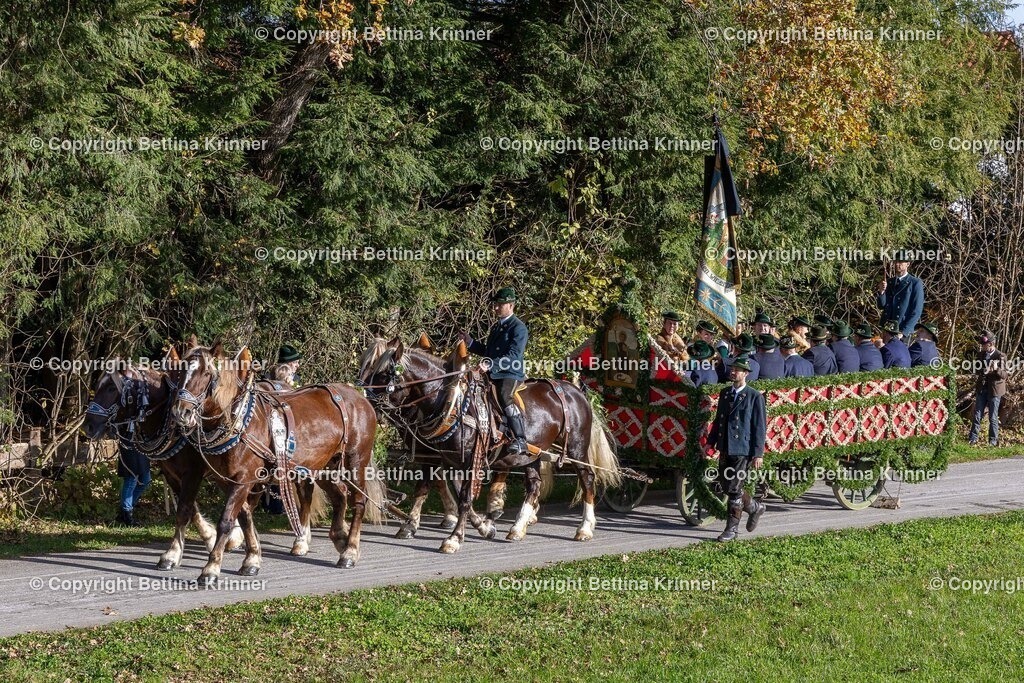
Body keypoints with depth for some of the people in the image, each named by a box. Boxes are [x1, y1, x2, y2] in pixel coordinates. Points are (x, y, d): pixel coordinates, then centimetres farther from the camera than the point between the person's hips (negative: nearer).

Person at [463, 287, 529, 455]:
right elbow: (488, 351, 31)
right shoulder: (496, 326, 21)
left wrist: (492, 364, -32)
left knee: (505, 396, -35)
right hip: (494, 374, 10)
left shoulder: (518, 327, -8)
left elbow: (514, 356, -20)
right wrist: (470, 343, 16)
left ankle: (521, 440, -41)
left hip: (512, 374, -10)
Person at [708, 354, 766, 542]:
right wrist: (711, 442, 14)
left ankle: (732, 528, 5)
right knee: (726, 487, 11)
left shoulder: (755, 397, -7)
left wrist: (758, 454, -12)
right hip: (725, 449, 7)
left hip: (743, 450, -7)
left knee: (734, 488, -8)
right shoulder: (725, 393, 12)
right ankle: (755, 507, 34)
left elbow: (760, 427, -8)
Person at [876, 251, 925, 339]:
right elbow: (881, 306, 12)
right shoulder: (889, 282, 14)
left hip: (905, 332, -4)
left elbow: (916, 311, -8)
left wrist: (904, 332, -15)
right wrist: (881, 291, -8)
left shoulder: (916, 283, -3)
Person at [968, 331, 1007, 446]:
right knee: (977, 415, 4)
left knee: (993, 417, 3)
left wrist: (996, 369, -31)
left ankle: (993, 441, 11)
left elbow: (1004, 375, -11)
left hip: (994, 390, -5)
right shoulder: (981, 355, 7)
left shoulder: (1000, 357, -8)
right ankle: (972, 439, 8)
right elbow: (976, 370, 17)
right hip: (981, 389, 5)